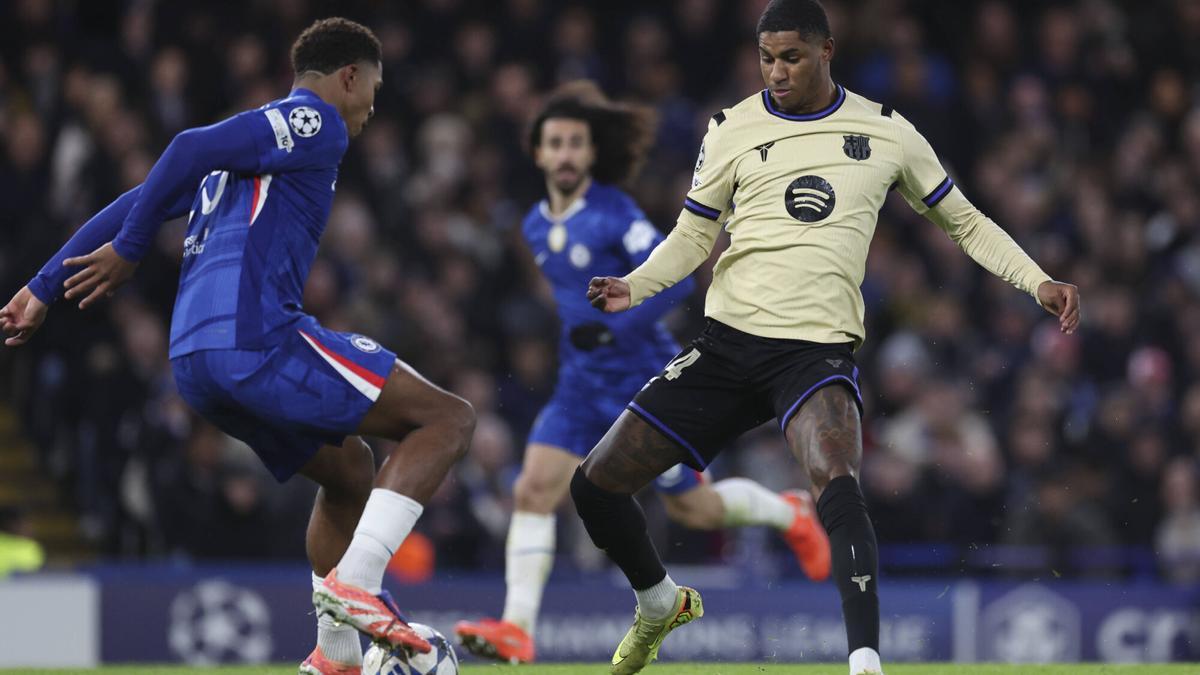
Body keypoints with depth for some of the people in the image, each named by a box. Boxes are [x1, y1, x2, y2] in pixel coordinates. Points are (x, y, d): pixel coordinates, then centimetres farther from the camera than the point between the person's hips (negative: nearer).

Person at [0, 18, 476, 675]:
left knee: (351, 470, 26)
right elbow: (192, 148, -12)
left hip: (195, 363, 9)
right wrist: (129, 251, -8)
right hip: (258, 339, -9)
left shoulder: (245, 144, 29)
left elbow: (134, 203, 25)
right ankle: (353, 582, -19)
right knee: (448, 418, -4)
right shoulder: (317, 123, 1)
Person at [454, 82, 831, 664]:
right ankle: (517, 629, -18)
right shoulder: (536, 227, 7)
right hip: (581, 386, 6)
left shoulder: (614, 213, -15)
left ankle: (791, 514, 35)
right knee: (533, 489, -14)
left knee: (693, 509, 6)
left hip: (643, 383, -6)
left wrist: (612, 328, -30)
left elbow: (674, 277, -23)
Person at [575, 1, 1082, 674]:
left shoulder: (887, 132, 5)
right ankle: (662, 604, 29)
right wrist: (635, 285, -8)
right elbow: (693, 237, 11)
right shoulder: (733, 129, 6)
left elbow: (964, 222, 15)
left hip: (820, 350, -3)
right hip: (728, 341, 3)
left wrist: (1038, 282, 3)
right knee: (597, 484, 1)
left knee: (837, 482, -34)